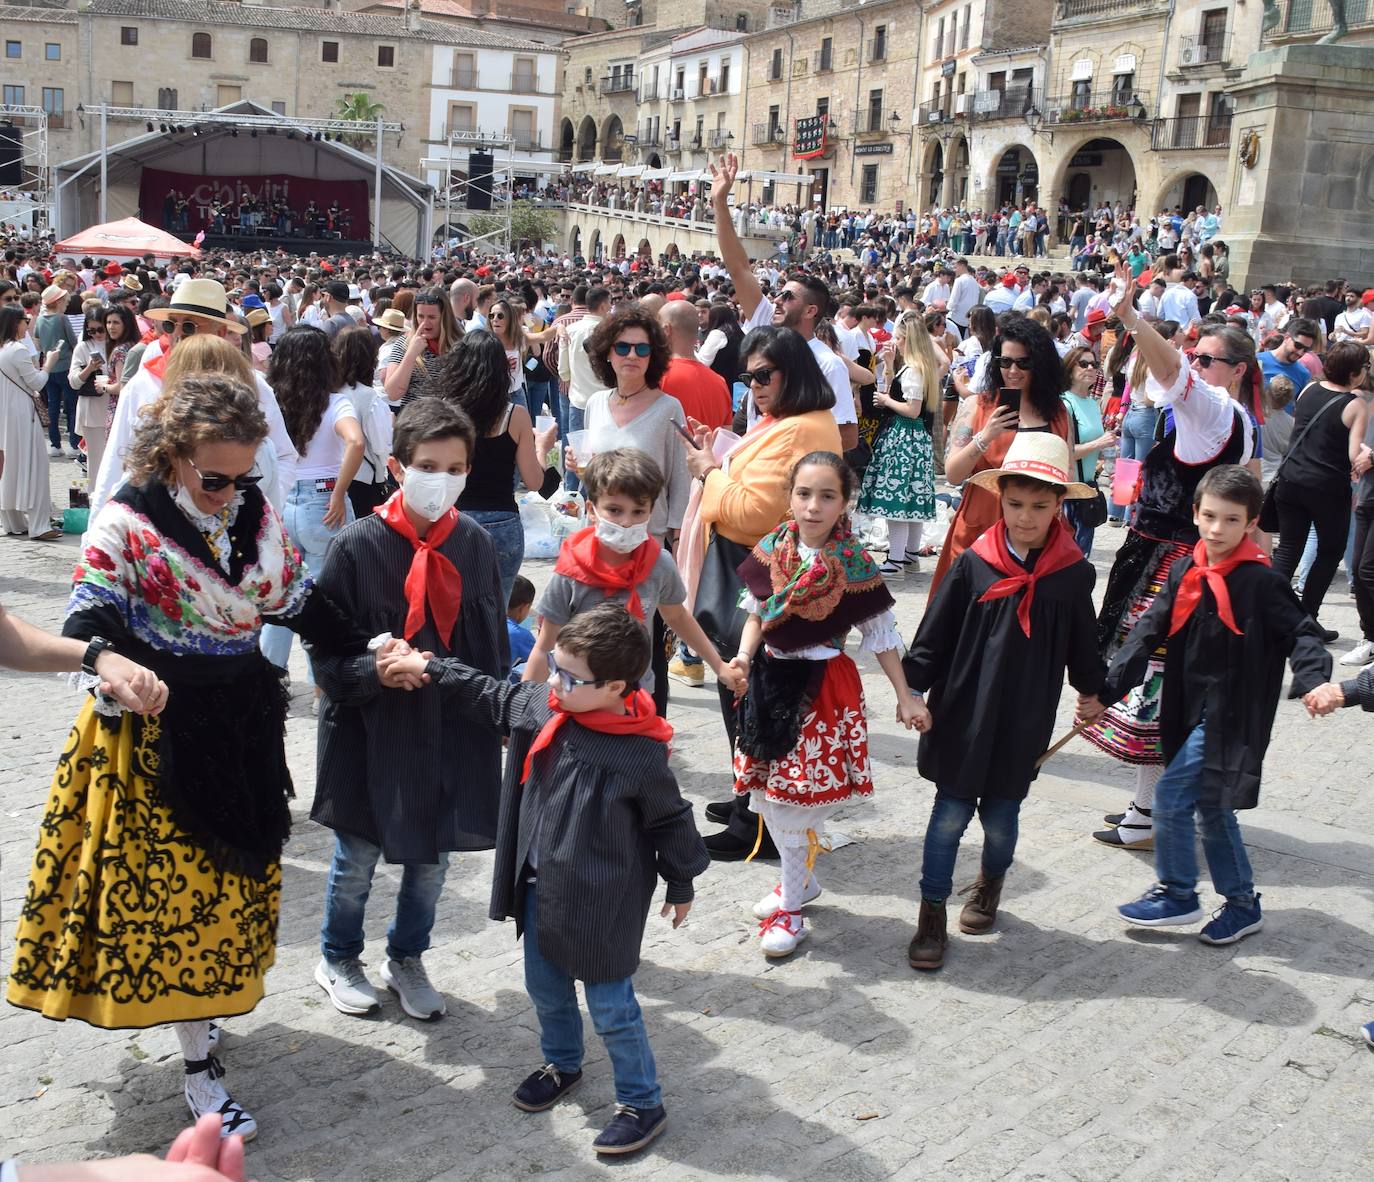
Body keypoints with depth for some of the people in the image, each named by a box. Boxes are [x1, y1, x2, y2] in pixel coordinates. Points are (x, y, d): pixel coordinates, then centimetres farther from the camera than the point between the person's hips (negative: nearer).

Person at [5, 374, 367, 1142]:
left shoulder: (258, 515, 2)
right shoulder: (127, 524, -14)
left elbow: (300, 603, 8)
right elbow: (88, 619, -20)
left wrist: (369, 652, -1)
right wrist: (109, 661, -42)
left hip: (242, 725, 6)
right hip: (156, 733, -5)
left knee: (233, 875, 16)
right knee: (173, 885, 0)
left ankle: (201, 1009, 37)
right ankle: (202, 1067, 11)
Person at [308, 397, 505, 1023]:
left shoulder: (476, 544, -2)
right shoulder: (358, 546, -13)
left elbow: (493, 644, 8)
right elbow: (326, 654, -10)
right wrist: (375, 669, -28)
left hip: (454, 733, 3)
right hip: (373, 733, -3)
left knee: (433, 857, 16)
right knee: (358, 858, 13)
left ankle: (407, 960, 40)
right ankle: (338, 960, 39)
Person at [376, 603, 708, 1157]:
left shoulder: (641, 756, -25)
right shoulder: (542, 708, -9)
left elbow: (671, 822, -12)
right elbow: (492, 696, 11)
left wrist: (680, 886, 0)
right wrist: (429, 668, 12)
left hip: (603, 902, -7)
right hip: (541, 889, 7)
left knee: (610, 1006, 5)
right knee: (546, 988, 23)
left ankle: (643, 1104, 23)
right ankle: (562, 1064, 49)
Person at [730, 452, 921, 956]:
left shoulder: (853, 564, -12)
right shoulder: (771, 550, -2)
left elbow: (881, 635, -5)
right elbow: (757, 614, 8)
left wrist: (904, 696, -4)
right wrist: (744, 655, -10)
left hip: (823, 687, -5)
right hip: (771, 679, 5)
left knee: (795, 802, -2)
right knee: (765, 796, 12)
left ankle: (790, 905, 16)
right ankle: (802, 880, 35)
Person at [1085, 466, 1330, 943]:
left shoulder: (1262, 582, -13)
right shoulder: (1184, 572, 4)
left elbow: (1300, 635, -12)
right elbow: (1148, 632, 3)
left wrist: (1313, 681, -32)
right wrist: (1106, 690, -4)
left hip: (1229, 715, -7)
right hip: (1192, 711, 7)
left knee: (1170, 795, -8)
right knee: (1211, 809, 15)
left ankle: (1176, 895, 9)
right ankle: (1242, 904, 28)